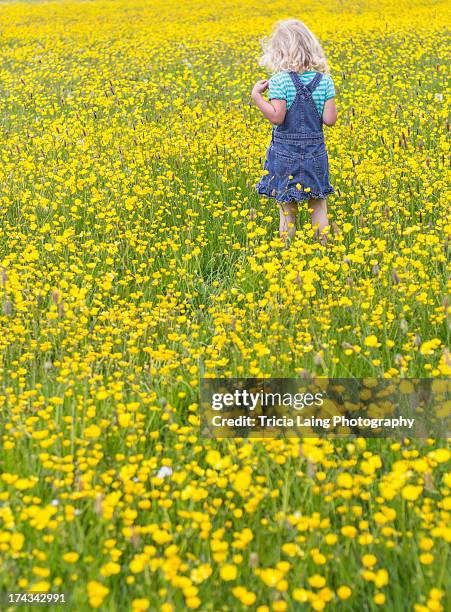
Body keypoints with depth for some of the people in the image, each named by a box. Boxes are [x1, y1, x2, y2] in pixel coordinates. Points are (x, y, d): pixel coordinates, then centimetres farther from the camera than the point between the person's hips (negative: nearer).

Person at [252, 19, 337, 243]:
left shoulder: (279, 81, -13)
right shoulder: (324, 81, -2)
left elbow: (277, 117, -19)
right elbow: (330, 120, -5)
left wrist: (256, 96, -11)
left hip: (285, 152, -3)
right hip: (315, 152, 3)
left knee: (287, 209, 4)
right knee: (318, 207, 12)